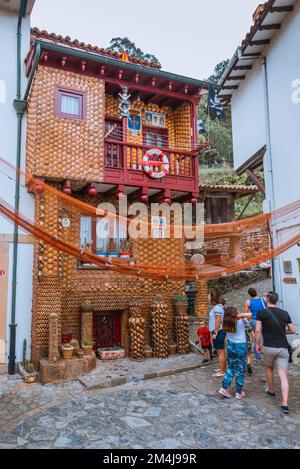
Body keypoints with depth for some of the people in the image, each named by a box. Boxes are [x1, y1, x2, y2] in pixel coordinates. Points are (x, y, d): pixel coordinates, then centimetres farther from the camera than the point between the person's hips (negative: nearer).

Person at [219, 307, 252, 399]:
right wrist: (240, 315, -19)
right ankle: (239, 392, 17)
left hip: (230, 346, 5)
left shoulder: (227, 324, -2)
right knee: (240, 370, 8)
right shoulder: (240, 322, -17)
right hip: (240, 346, -5)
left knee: (231, 368, 17)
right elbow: (249, 314, -26)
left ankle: (224, 388, 11)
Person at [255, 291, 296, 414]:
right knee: (283, 376, 1)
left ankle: (271, 390, 39)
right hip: (283, 348, 2)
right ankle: (285, 404, -7)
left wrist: (257, 344, 5)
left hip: (269, 347, -2)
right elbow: (293, 330, 11)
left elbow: (257, 331, -8)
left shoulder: (261, 313, -4)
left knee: (269, 368, 25)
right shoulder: (285, 313, 6)